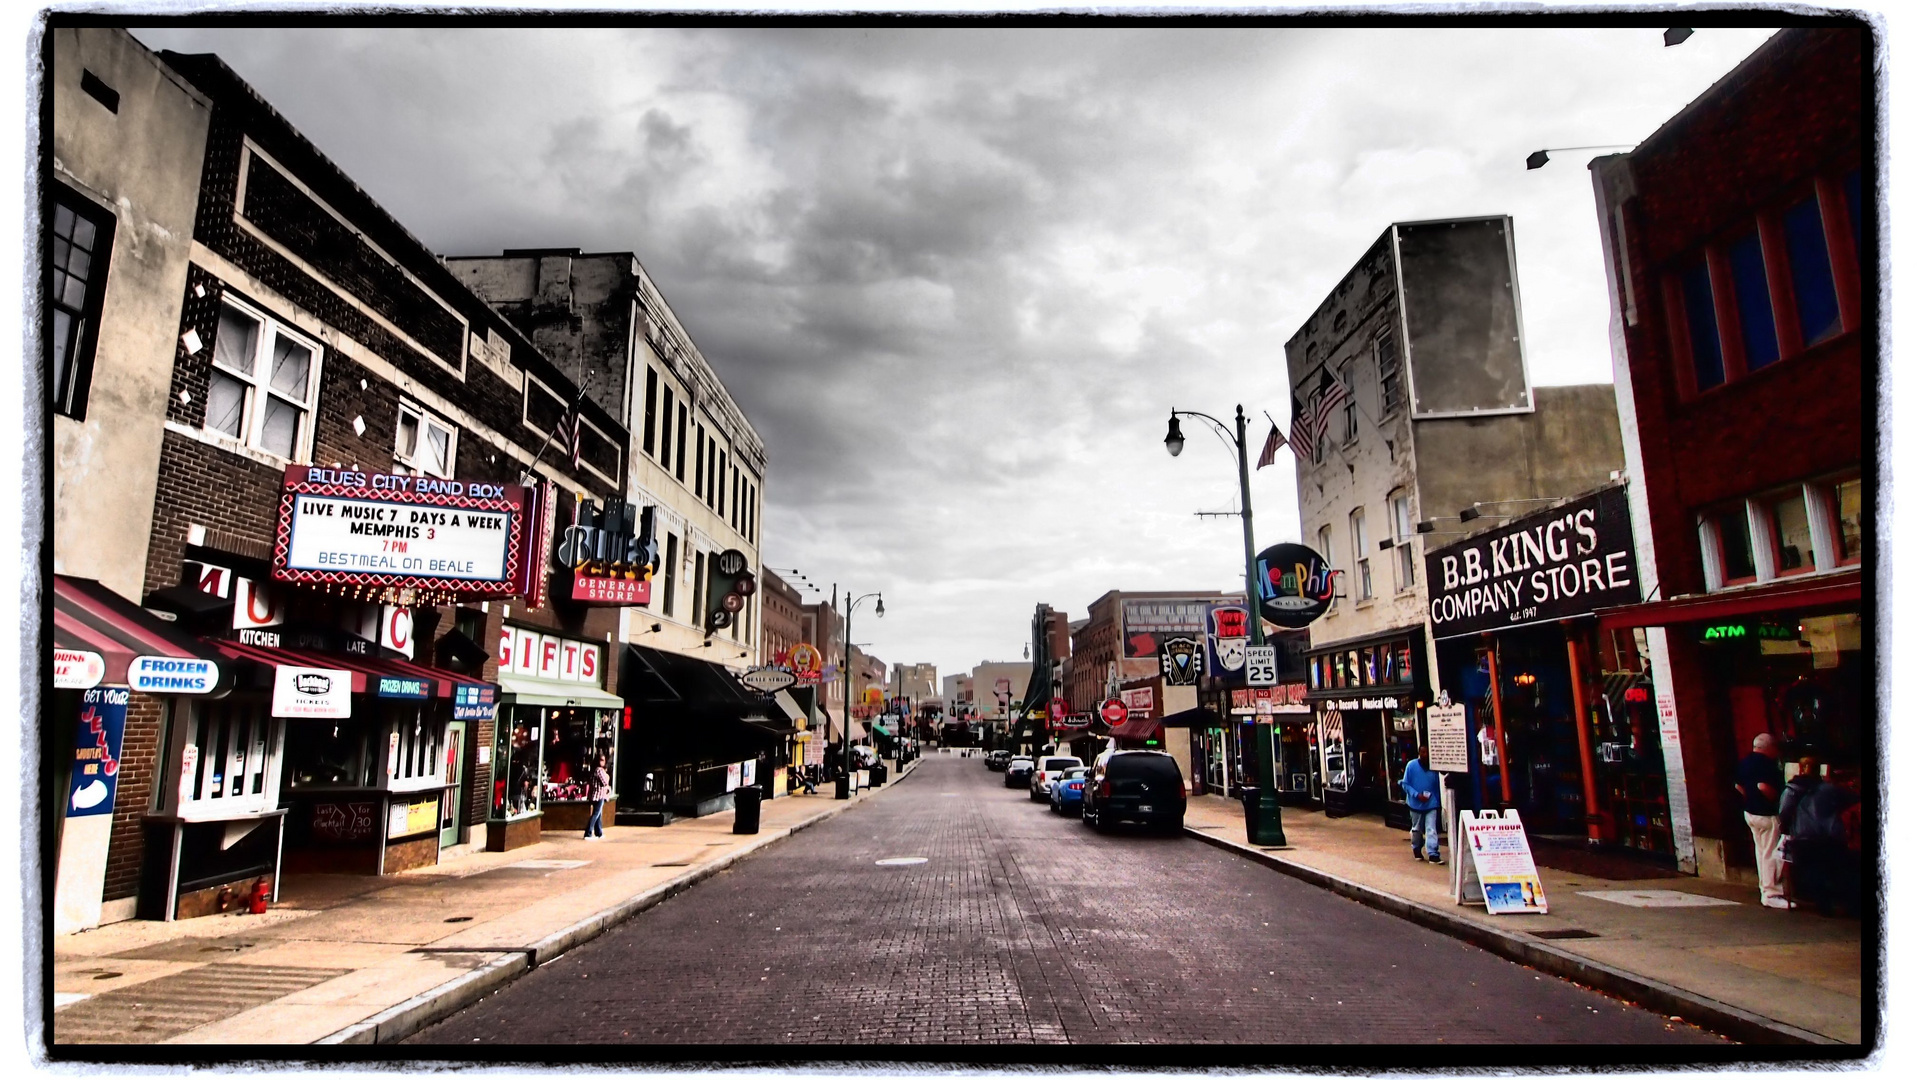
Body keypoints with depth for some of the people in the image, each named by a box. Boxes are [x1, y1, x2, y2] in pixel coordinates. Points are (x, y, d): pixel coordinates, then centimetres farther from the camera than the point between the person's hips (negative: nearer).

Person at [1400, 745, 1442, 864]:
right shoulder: (1411, 765, -10)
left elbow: (1437, 786, 5)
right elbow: (1405, 784, -7)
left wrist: (1437, 800, 5)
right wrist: (1417, 795, -19)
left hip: (1431, 804, 0)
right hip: (1416, 803, 0)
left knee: (1431, 830, -8)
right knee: (1416, 829, 15)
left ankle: (1433, 854, -9)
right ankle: (1416, 850, 35)